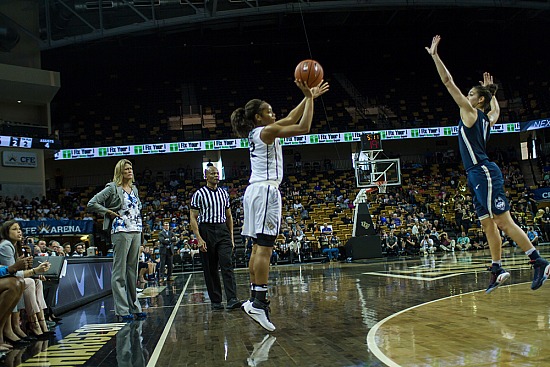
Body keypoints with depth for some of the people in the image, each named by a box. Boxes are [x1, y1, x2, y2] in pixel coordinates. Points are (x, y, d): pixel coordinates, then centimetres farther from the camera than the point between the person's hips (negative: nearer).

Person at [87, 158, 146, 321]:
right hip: (120, 231, -7)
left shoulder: (134, 189, 16)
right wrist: (110, 213, -9)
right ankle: (122, 309, 0)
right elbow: (92, 204, -8)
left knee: (133, 270, 11)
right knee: (120, 271, -4)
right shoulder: (113, 188, -4)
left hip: (136, 231, 7)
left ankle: (134, 307, 18)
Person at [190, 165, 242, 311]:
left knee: (227, 265, -10)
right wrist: (199, 239, -15)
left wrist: (231, 237, 13)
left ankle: (232, 300, -16)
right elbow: (193, 218, -5)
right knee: (210, 269, 3)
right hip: (206, 231, -3)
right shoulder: (199, 194, -1)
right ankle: (215, 301, 12)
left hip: (223, 231, 3)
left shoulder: (224, 193, 13)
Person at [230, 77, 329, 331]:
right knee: (265, 248, -14)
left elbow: (291, 119, 28)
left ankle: (255, 299, 10)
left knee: (258, 247, 8)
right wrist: (309, 98, -2)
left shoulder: (257, 132, 19)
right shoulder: (267, 131, -7)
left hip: (255, 190, 10)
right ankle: (259, 303, -18)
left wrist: (308, 97, 27)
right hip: (266, 190, -10)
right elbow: (303, 127, -12)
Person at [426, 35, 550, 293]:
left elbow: (448, 82, -8)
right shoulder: (487, 117, 16)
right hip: (477, 175, 9)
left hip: (484, 173, -9)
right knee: (488, 225, 8)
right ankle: (497, 270, 11)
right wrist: (490, 91, 47)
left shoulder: (470, 112, -5)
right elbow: (496, 109, 43)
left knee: (504, 222, -10)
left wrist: (434, 55, -6)